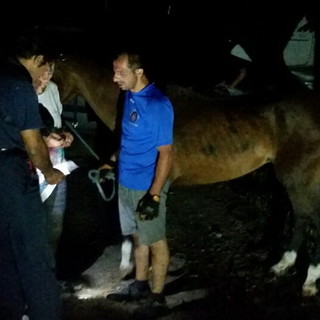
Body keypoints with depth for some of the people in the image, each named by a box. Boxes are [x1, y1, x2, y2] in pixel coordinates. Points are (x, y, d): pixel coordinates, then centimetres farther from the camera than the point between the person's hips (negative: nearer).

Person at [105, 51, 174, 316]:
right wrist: (112, 163, 18)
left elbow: (165, 153, -20)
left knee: (155, 242, 8)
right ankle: (140, 286, 35)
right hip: (126, 183, 8)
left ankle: (157, 296, 21)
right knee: (138, 237, 20)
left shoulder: (158, 104, -22)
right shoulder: (129, 96, 2)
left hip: (146, 187, -7)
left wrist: (154, 195, -23)